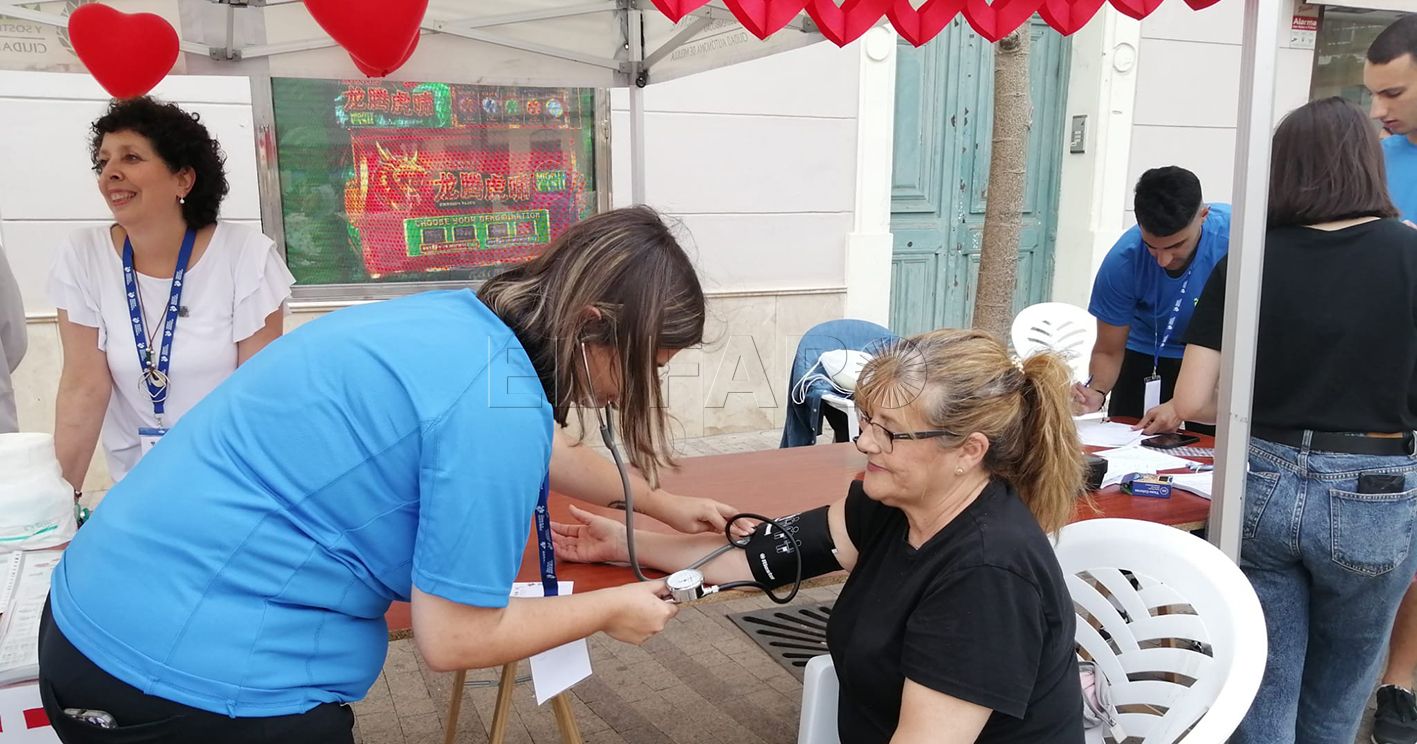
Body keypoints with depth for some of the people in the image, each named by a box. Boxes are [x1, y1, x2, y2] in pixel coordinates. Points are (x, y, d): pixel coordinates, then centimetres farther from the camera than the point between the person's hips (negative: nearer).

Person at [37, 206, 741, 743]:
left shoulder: (459, 318, 3)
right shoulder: (494, 401, -24)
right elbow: (454, 638, -16)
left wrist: (662, 504, 31)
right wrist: (611, 609, -1)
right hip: (198, 681, -9)